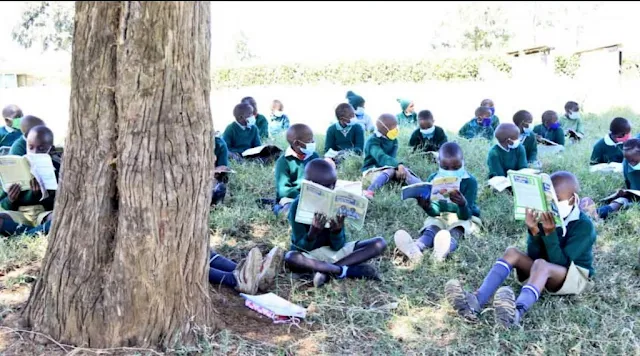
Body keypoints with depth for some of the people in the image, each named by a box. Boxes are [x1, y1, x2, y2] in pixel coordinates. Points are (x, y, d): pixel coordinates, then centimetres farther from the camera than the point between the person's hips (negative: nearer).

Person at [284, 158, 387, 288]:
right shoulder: (298, 206, -16)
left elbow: (337, 246, -9)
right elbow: (302, 247, -18)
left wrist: (337, 230, -31)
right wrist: (313, 232, -38)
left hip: (333, 251, 4)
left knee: (380, 243, -13)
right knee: (290, 258, -40)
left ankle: (326, 270, -23)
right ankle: (347, 271, -27)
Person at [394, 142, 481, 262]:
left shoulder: (470, 181, -16)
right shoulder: (433, 179, -8)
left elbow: (464, 216, -23)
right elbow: (434, 212, -12)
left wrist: (463, 204, -46)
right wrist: (426, 207, -36)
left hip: (465, 218, -2)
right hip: (441, 217, 3)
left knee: (455, 231, -35)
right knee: (431, 228, -30)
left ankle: (445, 249, -72)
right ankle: (417, 247, -65)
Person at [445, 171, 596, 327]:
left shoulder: (584, 225, -16)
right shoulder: (547, 217, -2)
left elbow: (560, 263, -23)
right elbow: (533, 256, -7)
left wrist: (550, 233, -34)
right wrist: (534, 231, -24)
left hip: (576, 276, -5)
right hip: (546, 272, 6)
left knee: (541, 264, -38)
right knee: (511, 252, -20)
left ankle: (517, 311, -70)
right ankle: (476, 302, -43)